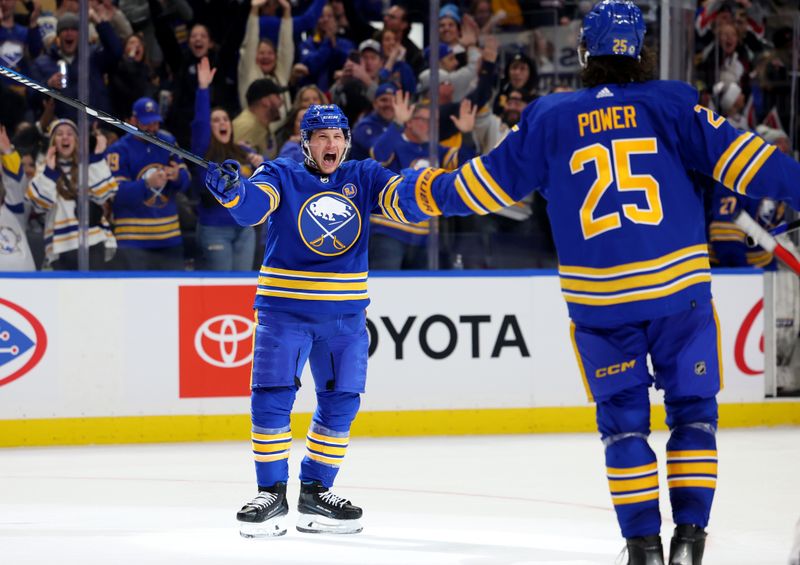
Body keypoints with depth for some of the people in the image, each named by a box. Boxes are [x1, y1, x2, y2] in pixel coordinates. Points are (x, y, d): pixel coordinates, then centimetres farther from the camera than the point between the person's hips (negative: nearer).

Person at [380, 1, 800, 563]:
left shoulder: (549, 119, 5)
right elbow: (735, 155, -5)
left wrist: (424, 193, 27)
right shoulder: (672, 104, 1)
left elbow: (489, 182, 12)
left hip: (599, 300, 1)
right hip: (680, 287, -1)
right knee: (692, 410, 10)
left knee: (624, 421, 11)